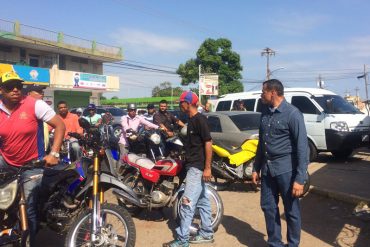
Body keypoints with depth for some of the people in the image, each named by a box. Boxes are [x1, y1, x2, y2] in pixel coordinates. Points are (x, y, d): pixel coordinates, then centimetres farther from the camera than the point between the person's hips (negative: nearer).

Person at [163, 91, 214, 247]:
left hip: (198, 167, -10)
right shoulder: (192, 120, 13)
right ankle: (206, 234, 26)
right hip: (194, 166, 10)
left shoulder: (200, 119, -16)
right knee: (202, 201, 15)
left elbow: (208, 143, -20)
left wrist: (207, 168, -22)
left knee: (187, 203, -8)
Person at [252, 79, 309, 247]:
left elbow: (302, 147, -14)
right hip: (267, 169, 7)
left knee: (291, 211, 6)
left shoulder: (292, 113, -11)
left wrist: (300, 178, -18)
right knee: (268, 208, 13)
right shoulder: (265, 112, 10)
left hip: (286, 169, -6)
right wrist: (256, 168, 15)